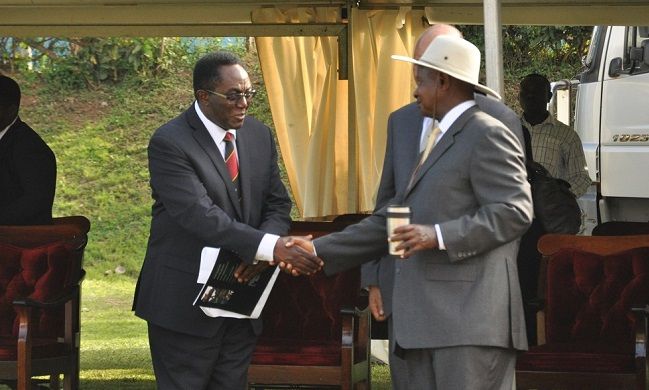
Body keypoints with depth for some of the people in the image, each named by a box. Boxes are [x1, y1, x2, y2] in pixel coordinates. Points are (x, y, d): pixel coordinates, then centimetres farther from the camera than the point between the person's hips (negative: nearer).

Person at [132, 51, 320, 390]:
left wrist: (260, 254, -14)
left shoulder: (259, 136, 8)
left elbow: (277, 205, 9)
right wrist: (270, 246, -36)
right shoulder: (169, 143, -14)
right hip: (185, 304, -6)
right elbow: (199, 215, -26)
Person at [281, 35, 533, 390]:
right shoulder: (437, 143, 26)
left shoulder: (487, 136, -3)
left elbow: (514, 211, -13)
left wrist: (439, 236, -19)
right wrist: (319, 250, 21)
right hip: (427, 323, 9)